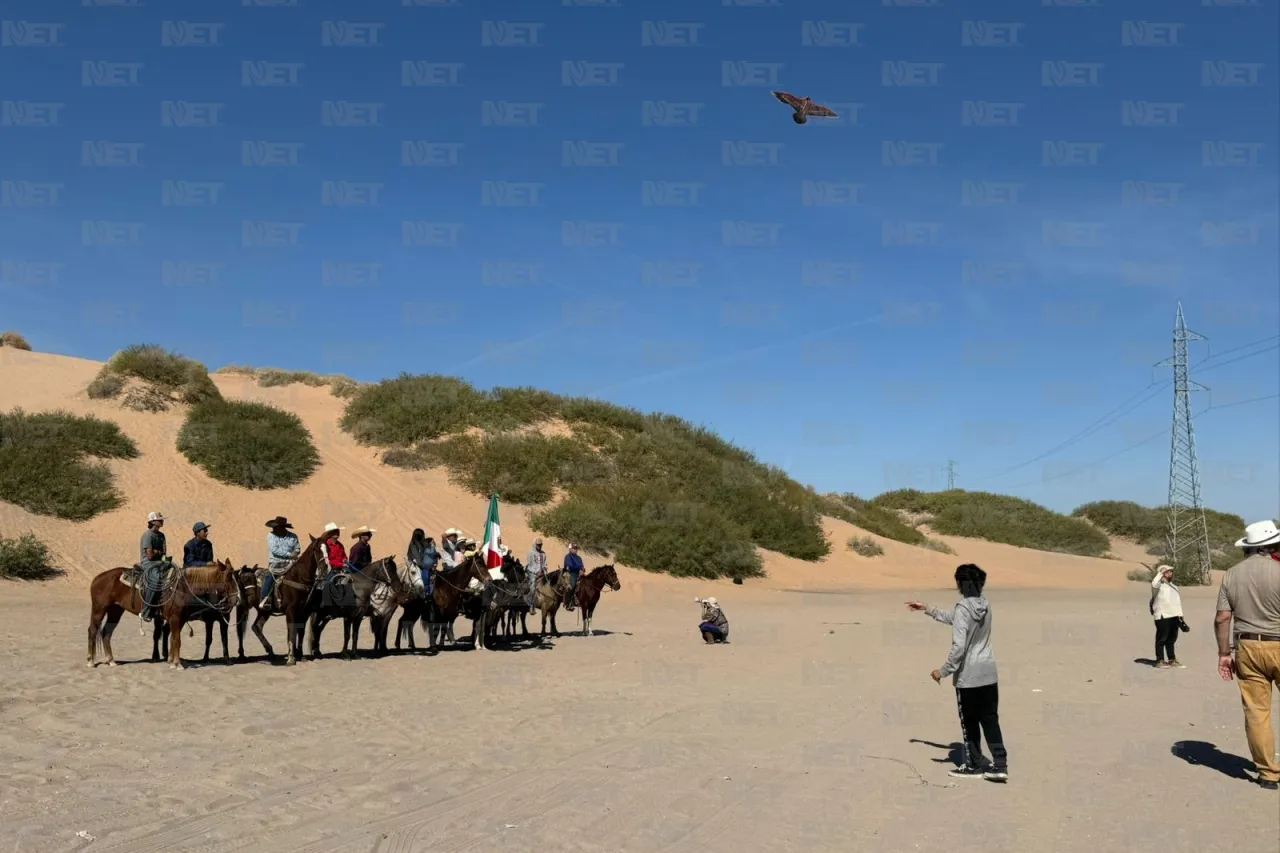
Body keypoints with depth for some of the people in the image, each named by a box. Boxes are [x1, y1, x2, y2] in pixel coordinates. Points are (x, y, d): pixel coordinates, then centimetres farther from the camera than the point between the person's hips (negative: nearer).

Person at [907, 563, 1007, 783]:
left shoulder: (963, 609, -19)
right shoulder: (984, 605, 6)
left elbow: (959, 646, -23)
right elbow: (952, 619, 21)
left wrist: (944, 671, -13)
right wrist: (927, 609, 25)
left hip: (968, 675, -7)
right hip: (988, 673, 7)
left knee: (970, 722, 8)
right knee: (990, 720, 12)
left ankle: (974, 766, 20)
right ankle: (1000, 765, 8)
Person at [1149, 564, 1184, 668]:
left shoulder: (1173, 586, 20)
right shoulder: (1159, 585, -7)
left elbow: (1178, 601, 25)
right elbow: (1154, 583, -33)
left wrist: (1180, 615, 19)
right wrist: (1160, 573, -22)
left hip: (1174, 616, 8)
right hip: (1162, 616, -8)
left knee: (1172, 639, 14)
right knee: (1162, 638, -3)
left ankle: (1172, 660, 20)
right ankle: (1160, 660, 2)